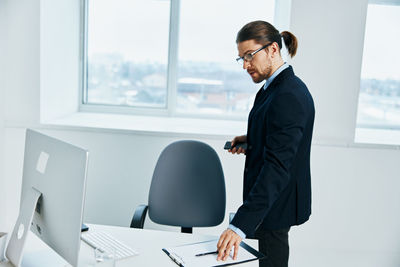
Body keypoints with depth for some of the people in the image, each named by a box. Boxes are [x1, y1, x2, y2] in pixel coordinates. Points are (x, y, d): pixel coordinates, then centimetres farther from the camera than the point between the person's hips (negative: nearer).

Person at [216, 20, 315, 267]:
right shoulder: (277, 86, 6)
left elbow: (277, 166, -34)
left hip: (276, 202, -10)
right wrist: (251, 140, 1)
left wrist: (240, 225, -40)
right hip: (271, 196, 10)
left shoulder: (288, 96, -27)